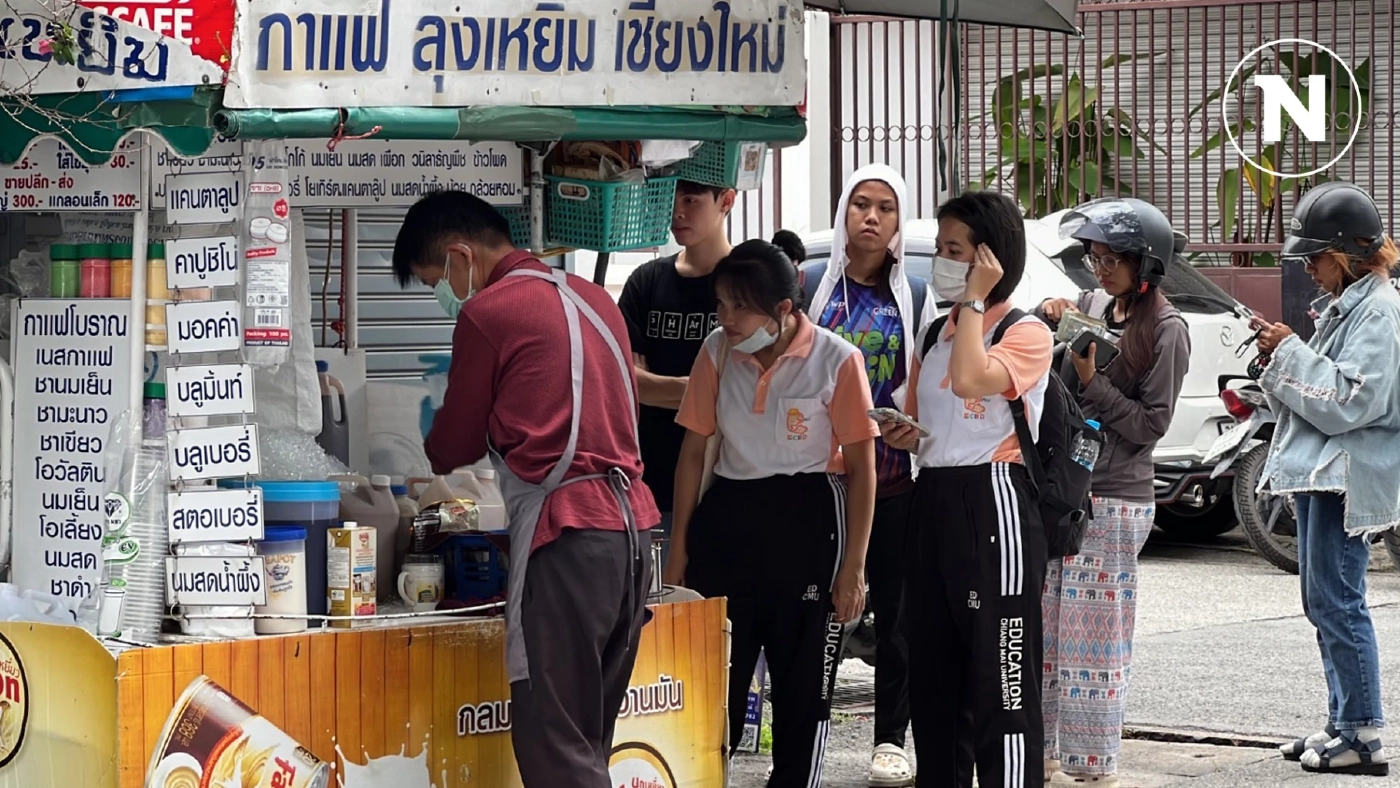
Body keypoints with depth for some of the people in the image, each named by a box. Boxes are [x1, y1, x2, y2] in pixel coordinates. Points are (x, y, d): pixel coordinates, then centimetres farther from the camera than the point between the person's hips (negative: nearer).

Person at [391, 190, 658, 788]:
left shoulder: (487, 312, -4)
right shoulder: (591, 296, 18)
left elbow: (455, 444, 7)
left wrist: (430, 456, 27)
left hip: (567, 533, -8)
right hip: (631, 521, 8)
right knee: (589, 738, 11)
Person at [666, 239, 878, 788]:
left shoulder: (836, 361, -9)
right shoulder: (717, 352, 0)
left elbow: (861, 468, -5)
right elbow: (693, 451, 8)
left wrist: (853, 566, -8)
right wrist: (680, 548, 7)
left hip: (806, 522, -3)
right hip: (728, 517, 3)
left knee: (804, 685, 5)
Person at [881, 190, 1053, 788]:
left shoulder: (1026, 333, -6)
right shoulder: (936, 333, 16)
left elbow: (970, 380, -25)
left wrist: (975, 301, -14)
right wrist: (902, 435, 3)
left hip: (993, 503, -8)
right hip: (932, 502, 8)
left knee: (1001, 682, -8)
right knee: (933, 677, 10)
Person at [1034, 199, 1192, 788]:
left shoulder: (1166, 330, -7)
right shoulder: (1090, 306, 9)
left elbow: (1151, 425, -8)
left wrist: (1091, 382, -15)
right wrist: (1048, 321, -4)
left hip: (1115, 502, -6)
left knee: (1092, 635, -3)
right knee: (1044, 627, 9)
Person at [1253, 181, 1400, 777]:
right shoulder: (1341, 305, 17)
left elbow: (1351, 399, -21)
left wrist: (1291, 354, -15)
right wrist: (1281, 357, 5)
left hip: (1349, 477, -10)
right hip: (1319, 474, 10)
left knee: (1338, 602, -10)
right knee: (1323, 603, 12)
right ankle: (1342, 723, 19)